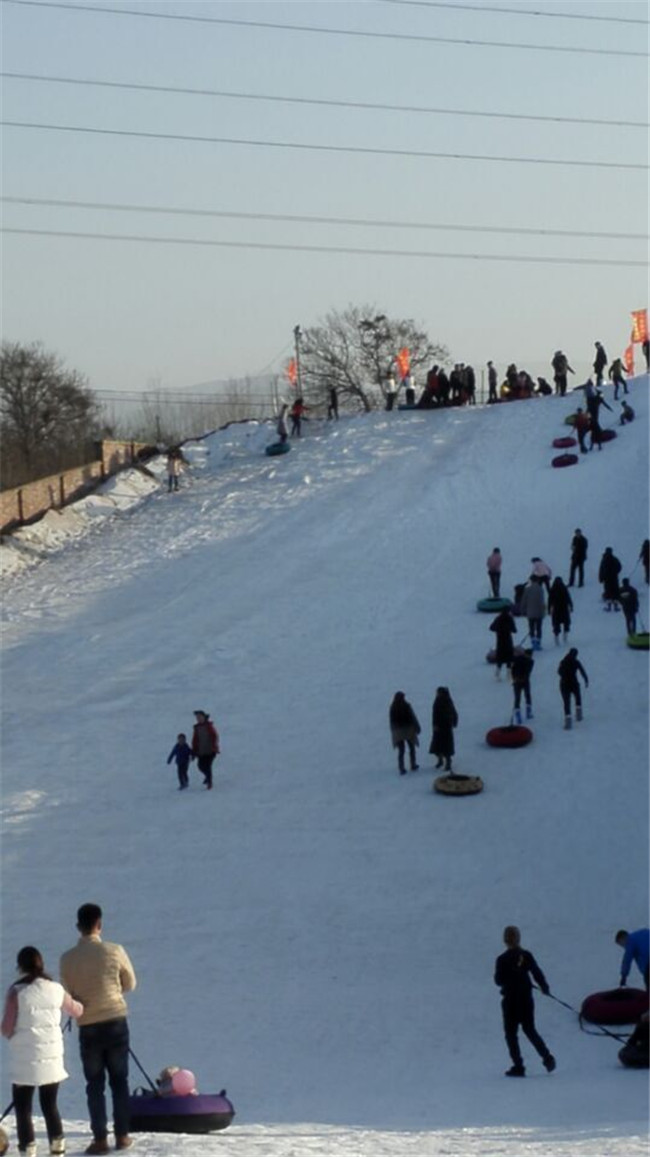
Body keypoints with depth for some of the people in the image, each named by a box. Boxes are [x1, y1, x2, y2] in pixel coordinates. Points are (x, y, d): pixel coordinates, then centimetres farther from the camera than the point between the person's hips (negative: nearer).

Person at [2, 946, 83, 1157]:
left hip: (24, 1060, -4)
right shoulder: (56, 989, 1)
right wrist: (79, 1004, 40)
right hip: (52, 1059, 4)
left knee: (23, 1107, 4)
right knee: (50, 1105, 17)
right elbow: (77, 1011, 17)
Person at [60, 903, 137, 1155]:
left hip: (88, 1027, 0)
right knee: (119, 1081, 11)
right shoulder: (114, 952, -8)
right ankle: (122, 1135, 11)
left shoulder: (68, 958, -8)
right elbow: (130, 984, 5)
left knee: (95, 1084, 7)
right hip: (116, 1022, 0)